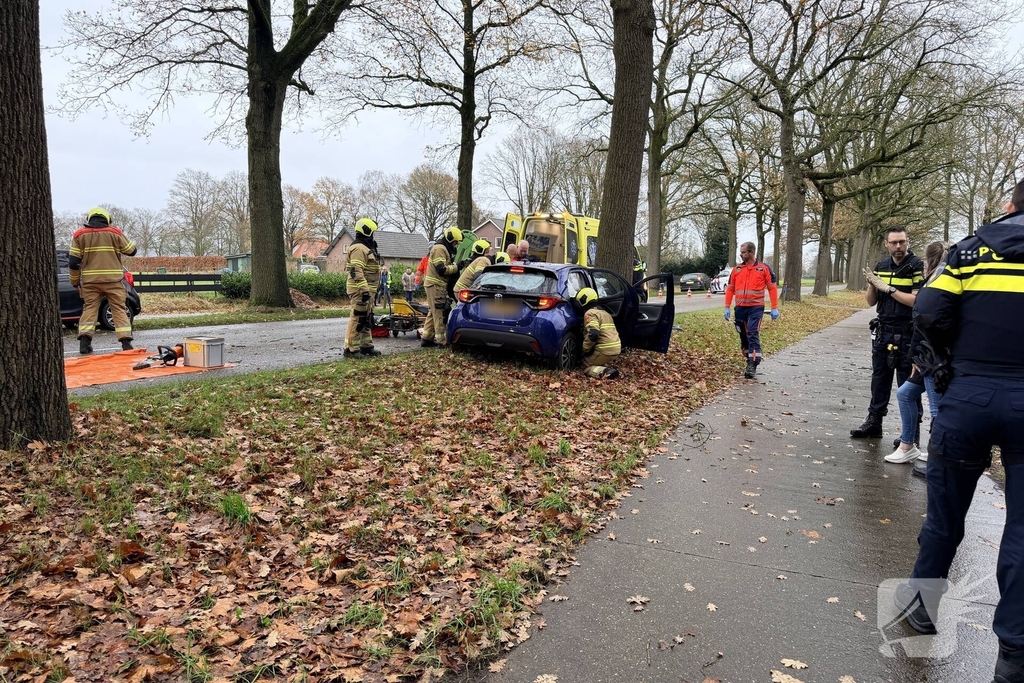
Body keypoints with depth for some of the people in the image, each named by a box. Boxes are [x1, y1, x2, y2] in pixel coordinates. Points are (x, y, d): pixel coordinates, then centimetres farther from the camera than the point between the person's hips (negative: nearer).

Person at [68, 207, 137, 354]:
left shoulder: (80, 235, 6)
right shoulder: (115, 233, 2)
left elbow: (73, 261, 4)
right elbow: (132, 251, 11)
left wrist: (75, 281, 14)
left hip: (90, 280, 1)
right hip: (113, 280, -1)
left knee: (89, 309, 8)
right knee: (119, 309, 4)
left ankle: (84, 341, -5)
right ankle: (126, 342, -3)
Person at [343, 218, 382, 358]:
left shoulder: (366, 248, 20)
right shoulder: (359, 248, -14)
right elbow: (356, 271, -23)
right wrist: (364, 289, -28)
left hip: (365, 289, 11)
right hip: (360, 290, -11)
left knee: (366, 318, 14)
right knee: (357, 318, -10)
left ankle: (366, 346, 21)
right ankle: (350, 349, -7)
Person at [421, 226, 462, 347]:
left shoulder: (444, 249, 21)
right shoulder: (439, 249, -13)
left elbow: (446, 266, 20)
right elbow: (442, 269, -21)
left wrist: (454, 266, 5)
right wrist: (457, 267, -15)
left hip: (437, 285, 11)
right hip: (436, 285, -11)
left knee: (433, 312, 14)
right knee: (440, 313, -10)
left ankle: (427, 338, 18)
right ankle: (442, 340, -10)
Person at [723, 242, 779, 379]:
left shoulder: (764, 268, 1)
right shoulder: (737, 269, 10)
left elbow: (772, 288, 1)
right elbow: (730, 289, 12)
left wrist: (774, 308, -3)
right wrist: (727, 308, 5)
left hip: (756, 308, -4)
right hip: (740, 308, 4)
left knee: (753, 335, -13)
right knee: (744, 337, 10)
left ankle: (753, 366, -13)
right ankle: (750, 362, 24)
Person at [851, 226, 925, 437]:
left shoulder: (917, 266, -8)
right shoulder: (881, 266, 8)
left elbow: (917, 300, -19)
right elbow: (871, 302, 10)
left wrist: (888, 288, -18)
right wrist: (872, 284, -9)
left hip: (906, 334, -6)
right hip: (882, 331, 6)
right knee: (879, 379, 12)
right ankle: (874, 422, 19)